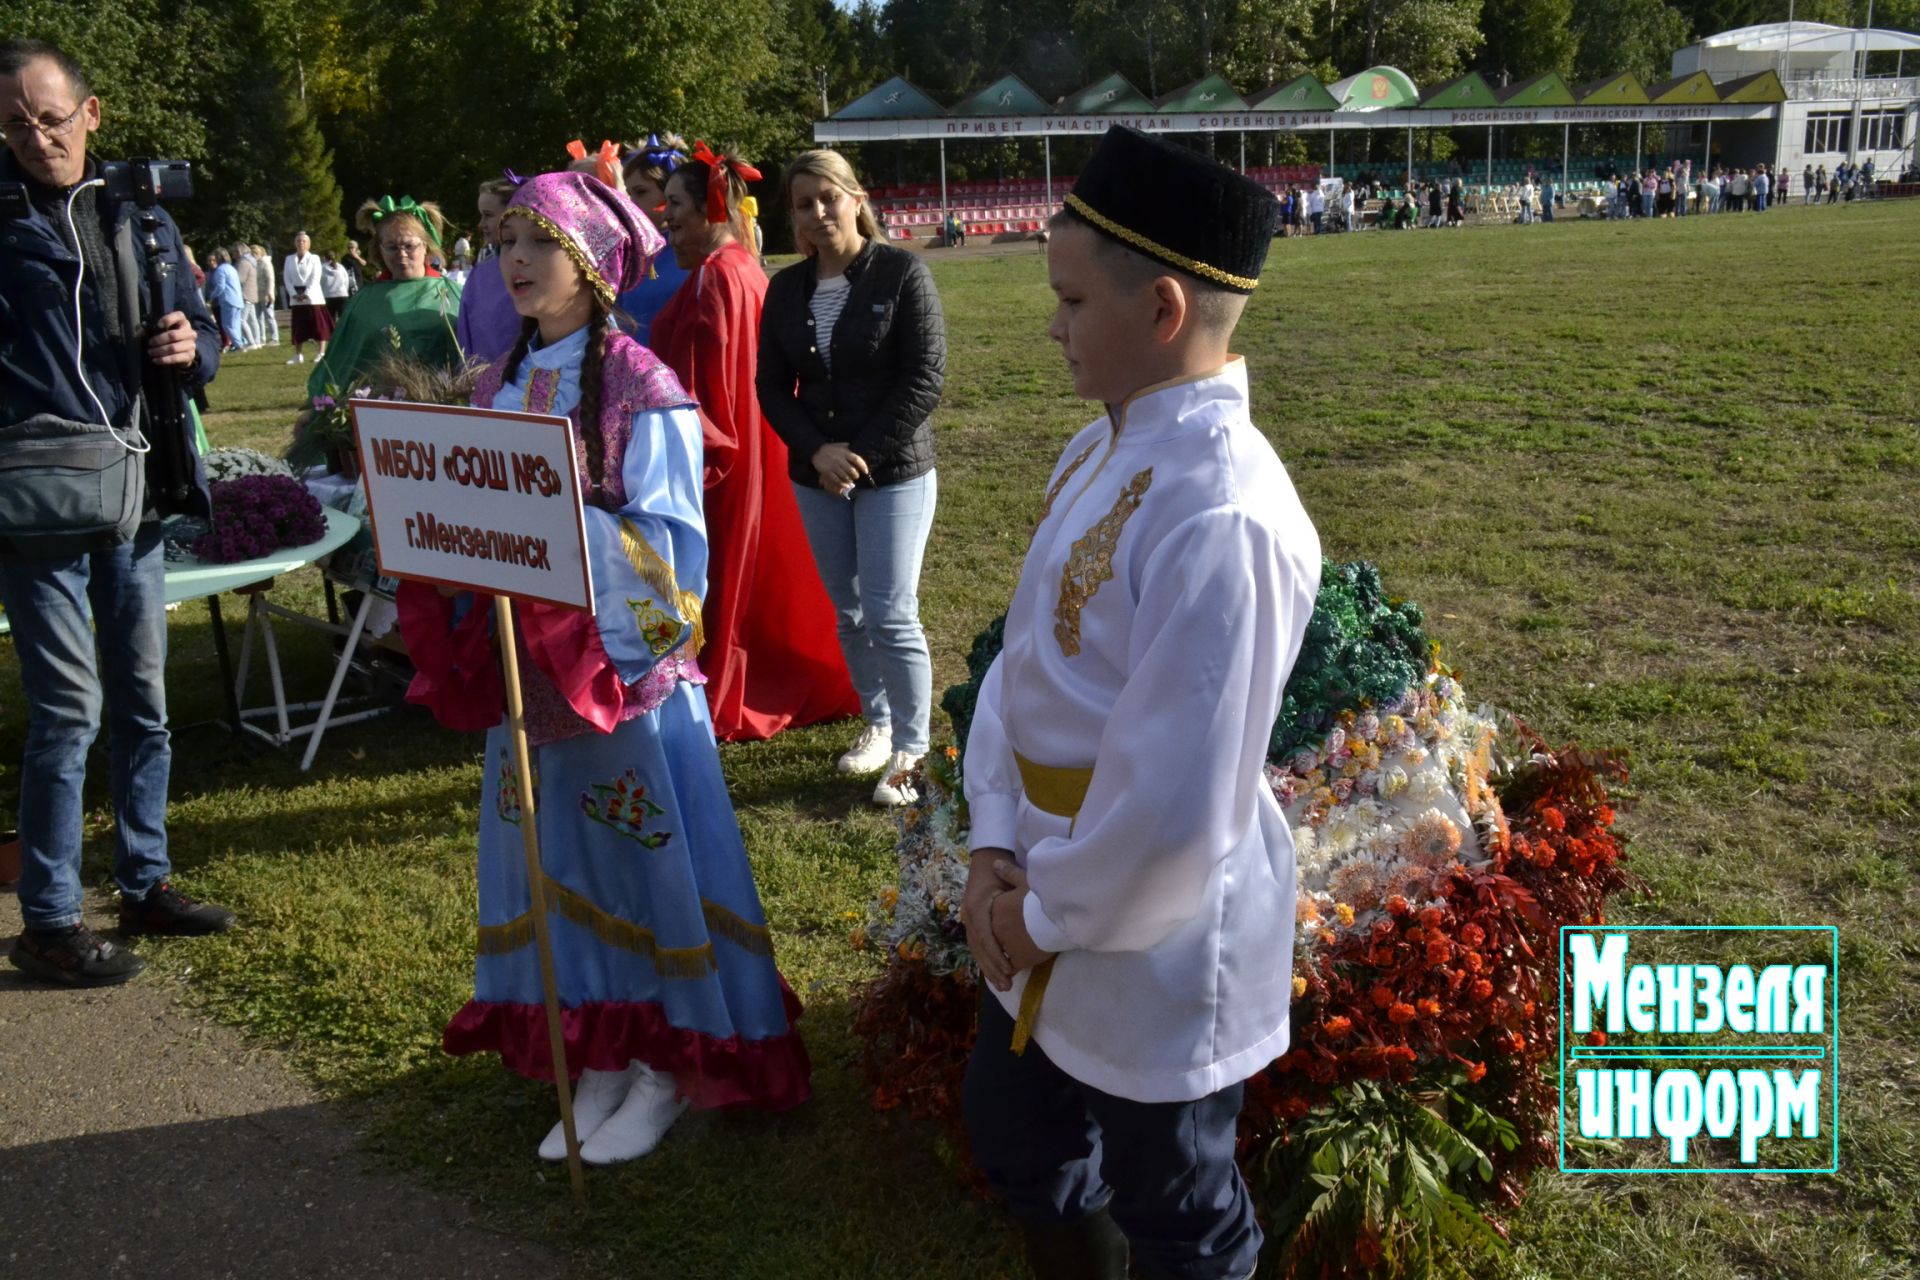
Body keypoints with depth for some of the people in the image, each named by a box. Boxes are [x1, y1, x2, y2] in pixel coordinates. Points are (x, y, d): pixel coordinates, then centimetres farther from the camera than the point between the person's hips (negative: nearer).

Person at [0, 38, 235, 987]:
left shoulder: (140, 215, 10)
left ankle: (146, 882, 28)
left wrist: (191, 347, -5)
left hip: (136, 492, 5)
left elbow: (200, 337, 15)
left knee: (142, 698, 13)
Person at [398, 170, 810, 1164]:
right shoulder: (499, 384, 8)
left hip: (625, 658, -6)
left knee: (643, 849, 3)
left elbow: (666, 545, -15)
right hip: (528, 662, 6)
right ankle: (597, 1060, 25)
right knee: (559, 856, 11)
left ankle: (663, 1068, 18)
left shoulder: (639, 387, -11)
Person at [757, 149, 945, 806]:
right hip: (815, 475, 5)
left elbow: (925, 378, -12)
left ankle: (911, 749, 6)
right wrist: (818, 452, -10)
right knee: (847, 611, 13)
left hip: (894, 473, -5)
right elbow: (771, 384, 6)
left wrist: (862, 454, -15)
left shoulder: (902, 272, -8)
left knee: (891, 615, -7)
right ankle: (877, 724, 30)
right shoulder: (787, 288, 6)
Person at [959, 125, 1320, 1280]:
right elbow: (1024, 659, 5)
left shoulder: (1220, 515, -30)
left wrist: (1048, 918, -14)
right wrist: (996, 851, -5)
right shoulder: (1102, 450, -1)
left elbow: (1175, 811, -29)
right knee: (1016, 1143, 28)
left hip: (1150, 947, -8)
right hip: (1044, 904, 8)